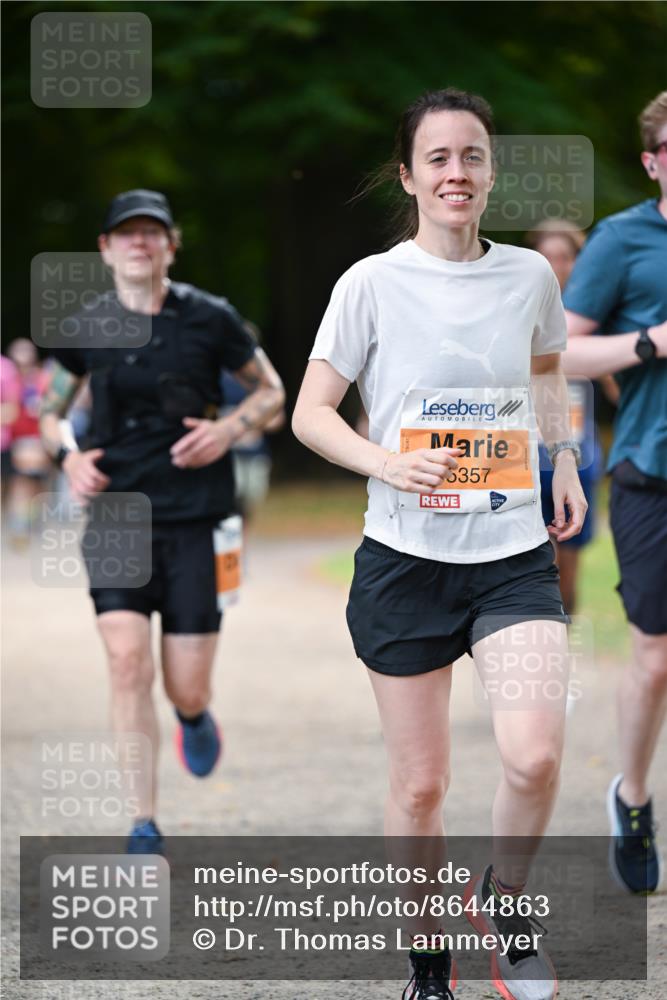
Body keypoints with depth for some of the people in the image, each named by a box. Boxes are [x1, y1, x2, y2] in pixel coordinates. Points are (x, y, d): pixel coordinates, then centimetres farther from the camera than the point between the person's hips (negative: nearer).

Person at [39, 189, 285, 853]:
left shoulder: (210, 319, -2)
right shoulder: (88, 328, 3)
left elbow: (271, 392, 11)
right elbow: (50, 412, 18)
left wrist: (228, 429, -9)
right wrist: (69, 456, -3)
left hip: (195, 521, -1)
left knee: (187, 689, -1)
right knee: (128, 660, -16)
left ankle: (195, 716, 40)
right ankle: (144, 825, -7)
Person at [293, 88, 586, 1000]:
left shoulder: (529, 275, 3)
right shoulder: (373, 284, -5)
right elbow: (311, 413, -4)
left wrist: (565, 458, 13)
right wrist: (389, 464, -21)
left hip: (515, 555, 1)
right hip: (407, 557, -1)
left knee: (535, 755, -19)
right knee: (420, 784, 5)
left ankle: (506, 896, 10)